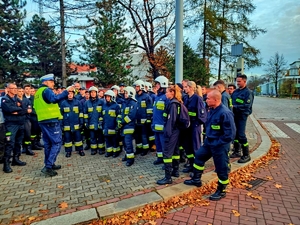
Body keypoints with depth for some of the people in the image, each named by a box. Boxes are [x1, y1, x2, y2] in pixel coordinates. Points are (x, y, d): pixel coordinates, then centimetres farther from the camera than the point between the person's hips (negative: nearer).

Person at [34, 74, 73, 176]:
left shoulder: (38, 92, 19)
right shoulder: (46, 90, -10)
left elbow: (37, 107, 24)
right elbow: (55, 99, -31)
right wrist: (66, 91, -35)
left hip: (42, 121, 10)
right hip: (51, 121, -9)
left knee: (48, 143, 15)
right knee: (57, 143, -6)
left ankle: (49, 164, 23)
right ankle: (48, 166, -9)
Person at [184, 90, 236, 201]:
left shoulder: (225, 113, -26)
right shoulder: (212, 110, 2)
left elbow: (230, 134, -25)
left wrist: (217, 143, -19)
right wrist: (208, 137, 11)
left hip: (220, 145, -9)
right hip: (209, 142, 9)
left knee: (221, 169, 7)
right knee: (198, 156, 19)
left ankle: (221, 191, 27)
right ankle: (196, 179, 37)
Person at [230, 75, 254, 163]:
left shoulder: (248, 92, -10)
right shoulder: (235, 91, 11)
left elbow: (247, 106, -19)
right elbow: (231, 101, 16)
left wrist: (235, 107, -22)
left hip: (242, 116, -7)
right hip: (234, 115, 7)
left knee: (241, 135, -5)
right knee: (235, 134, 14)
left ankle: (246, 155, 8)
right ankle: (237, 152, 29)